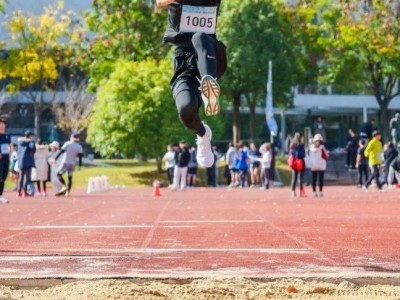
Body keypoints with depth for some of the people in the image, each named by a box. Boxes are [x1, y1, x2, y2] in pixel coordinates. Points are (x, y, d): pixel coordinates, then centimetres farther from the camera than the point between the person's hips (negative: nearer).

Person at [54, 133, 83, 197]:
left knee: (59, 174, 5)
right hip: (72, 164, 4)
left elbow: (61, 151, -9)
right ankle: (68, 191, 8)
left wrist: (55, 159, -7)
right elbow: (80, 156, 0)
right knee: (70, 178, 10)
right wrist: (80, 165, 6)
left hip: (65, 163, -4)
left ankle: (64, 186, -14)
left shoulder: (67, 144, -6)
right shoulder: (79, 147, 3)